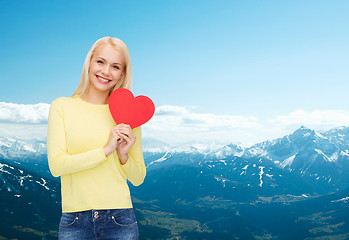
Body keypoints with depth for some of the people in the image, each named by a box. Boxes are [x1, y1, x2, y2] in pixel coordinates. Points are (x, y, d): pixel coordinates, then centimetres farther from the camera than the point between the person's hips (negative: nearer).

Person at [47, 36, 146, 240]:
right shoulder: (62, 106, 0)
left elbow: (138, 179, 8)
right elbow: (56, 165, -9)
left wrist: (123, 156, -11)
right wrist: (105, 150, -15)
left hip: (120, 219, 1)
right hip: (74, 222, -1)